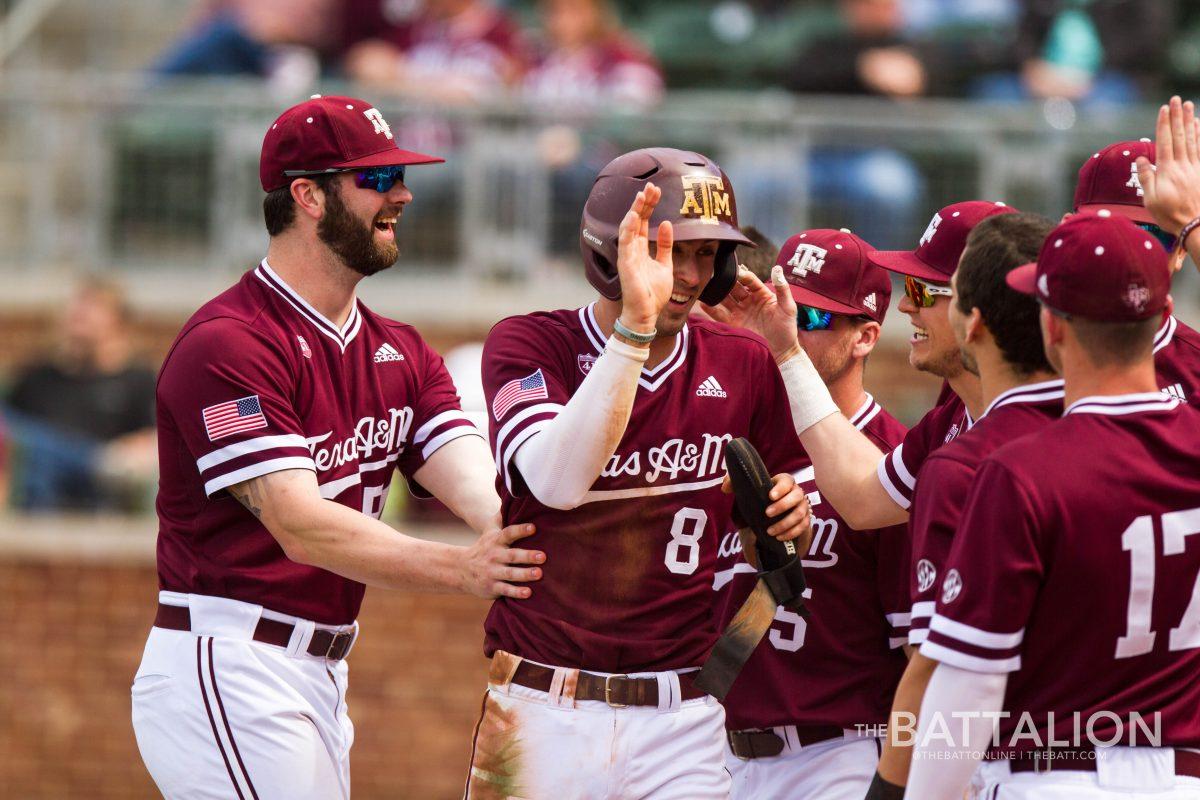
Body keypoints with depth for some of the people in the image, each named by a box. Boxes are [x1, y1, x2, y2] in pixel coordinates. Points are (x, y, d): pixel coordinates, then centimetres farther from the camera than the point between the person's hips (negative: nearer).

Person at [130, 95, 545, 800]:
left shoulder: (399, 352, 15)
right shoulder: (228, 345, -13)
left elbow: (480, 486, -2)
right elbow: (300, 526, -23)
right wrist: (461, 568, -34)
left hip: (323, 680, 9)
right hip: (227, 668, -9)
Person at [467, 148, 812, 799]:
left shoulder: (742, 366, 7)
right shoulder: (528, 345, -4)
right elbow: (557, 481, -24)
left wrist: (793, 516, -6)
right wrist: (635, 324, -30)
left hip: (682, 721, 2)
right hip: (544, 715, -2)